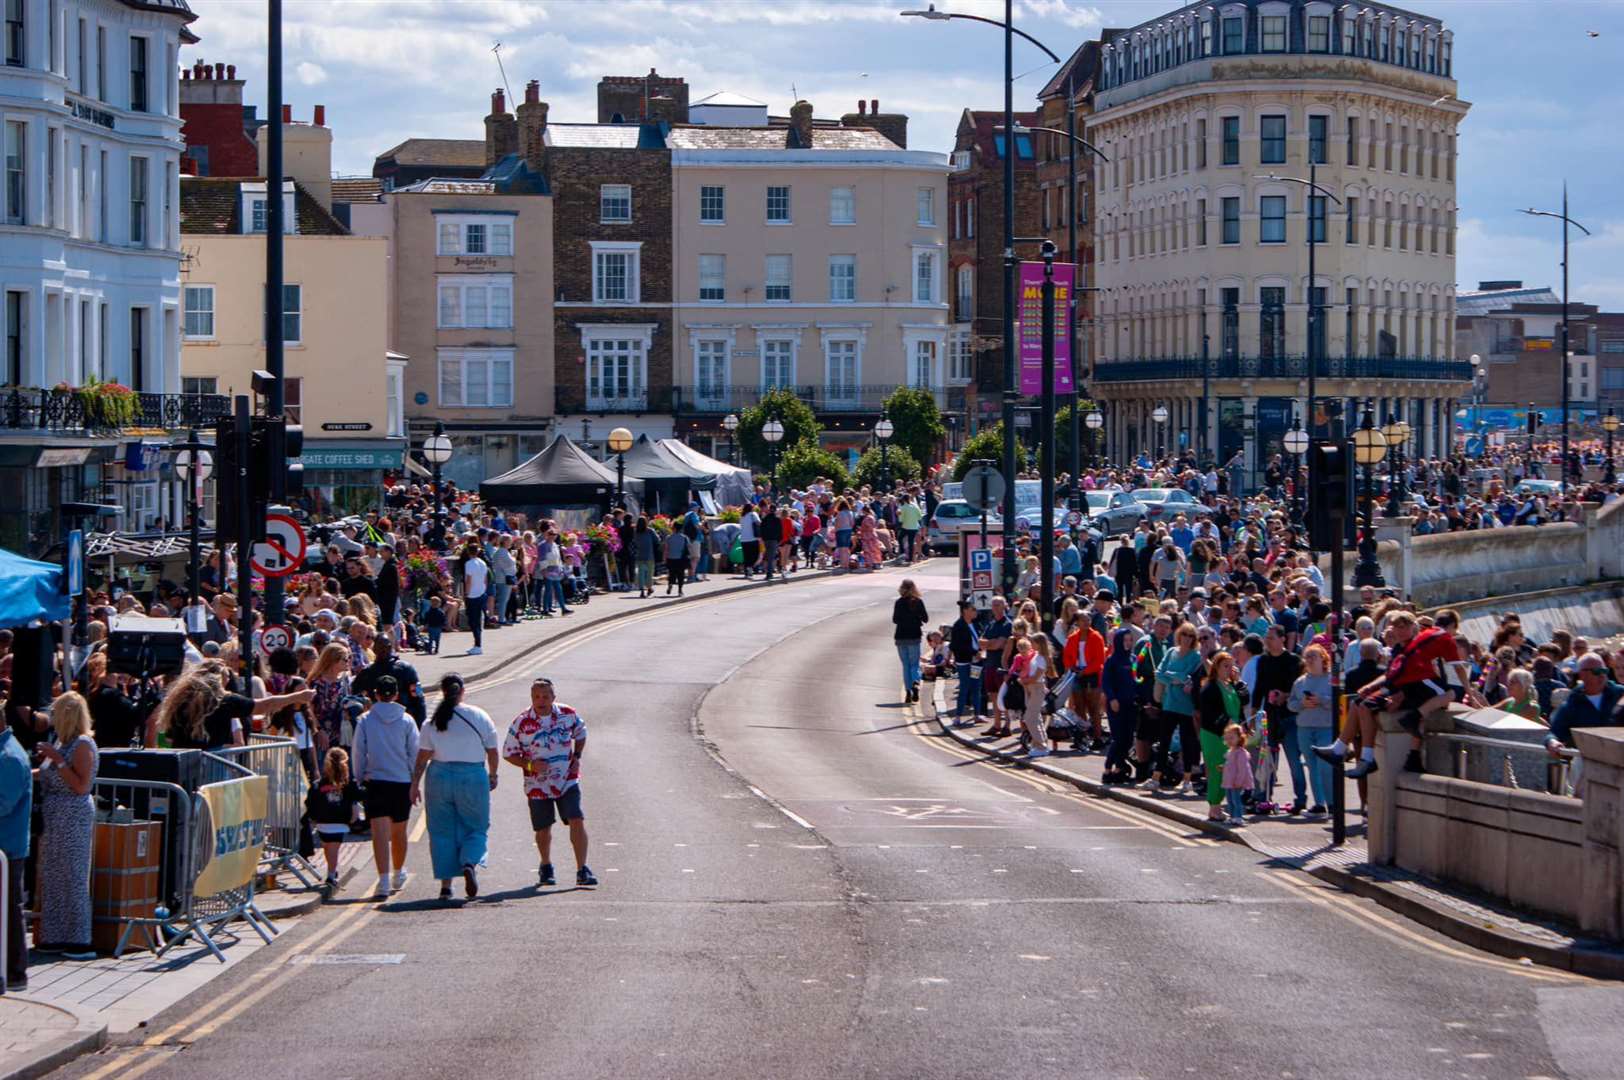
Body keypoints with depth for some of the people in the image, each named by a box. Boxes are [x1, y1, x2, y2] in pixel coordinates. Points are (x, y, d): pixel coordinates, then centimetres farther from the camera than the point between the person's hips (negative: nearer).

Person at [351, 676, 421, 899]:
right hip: (402, 781, 2)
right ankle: (399, 874, 36)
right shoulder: (406, 721, -1)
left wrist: (360, 779, 10)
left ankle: (383, 879, -20)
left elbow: (359, 753, 0)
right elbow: (415, 753, 2)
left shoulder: (366, 720, -3)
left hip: (375, 782, -2)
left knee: (380, 832, -7)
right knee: (399, 831, 17)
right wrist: (414, 783, 11)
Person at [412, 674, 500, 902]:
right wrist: (493, 775, 19)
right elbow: (492, 751, 4)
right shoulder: (480, 717, -2)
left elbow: (423, 755, -1)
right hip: (473, 777, -1)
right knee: (476, 828, 9)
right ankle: (470, 864, -20)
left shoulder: (433, 721, -1)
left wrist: (415, 783, 7)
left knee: (442, 832, 9)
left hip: (439, 776, 1)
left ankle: (445, 885, 6)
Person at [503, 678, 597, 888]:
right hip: (538, 784, 0)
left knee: (577, 822, -14)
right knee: (543, 829, 10)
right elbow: (508, 754, -1)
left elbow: (580, 733, 17)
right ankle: (546, 868, 36)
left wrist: (577, 757, 1)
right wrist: (530, 764, -17)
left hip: (567, 781, 0)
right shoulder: (521, 723, -10)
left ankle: (582, 871, -11)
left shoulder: (568, 715, -4)